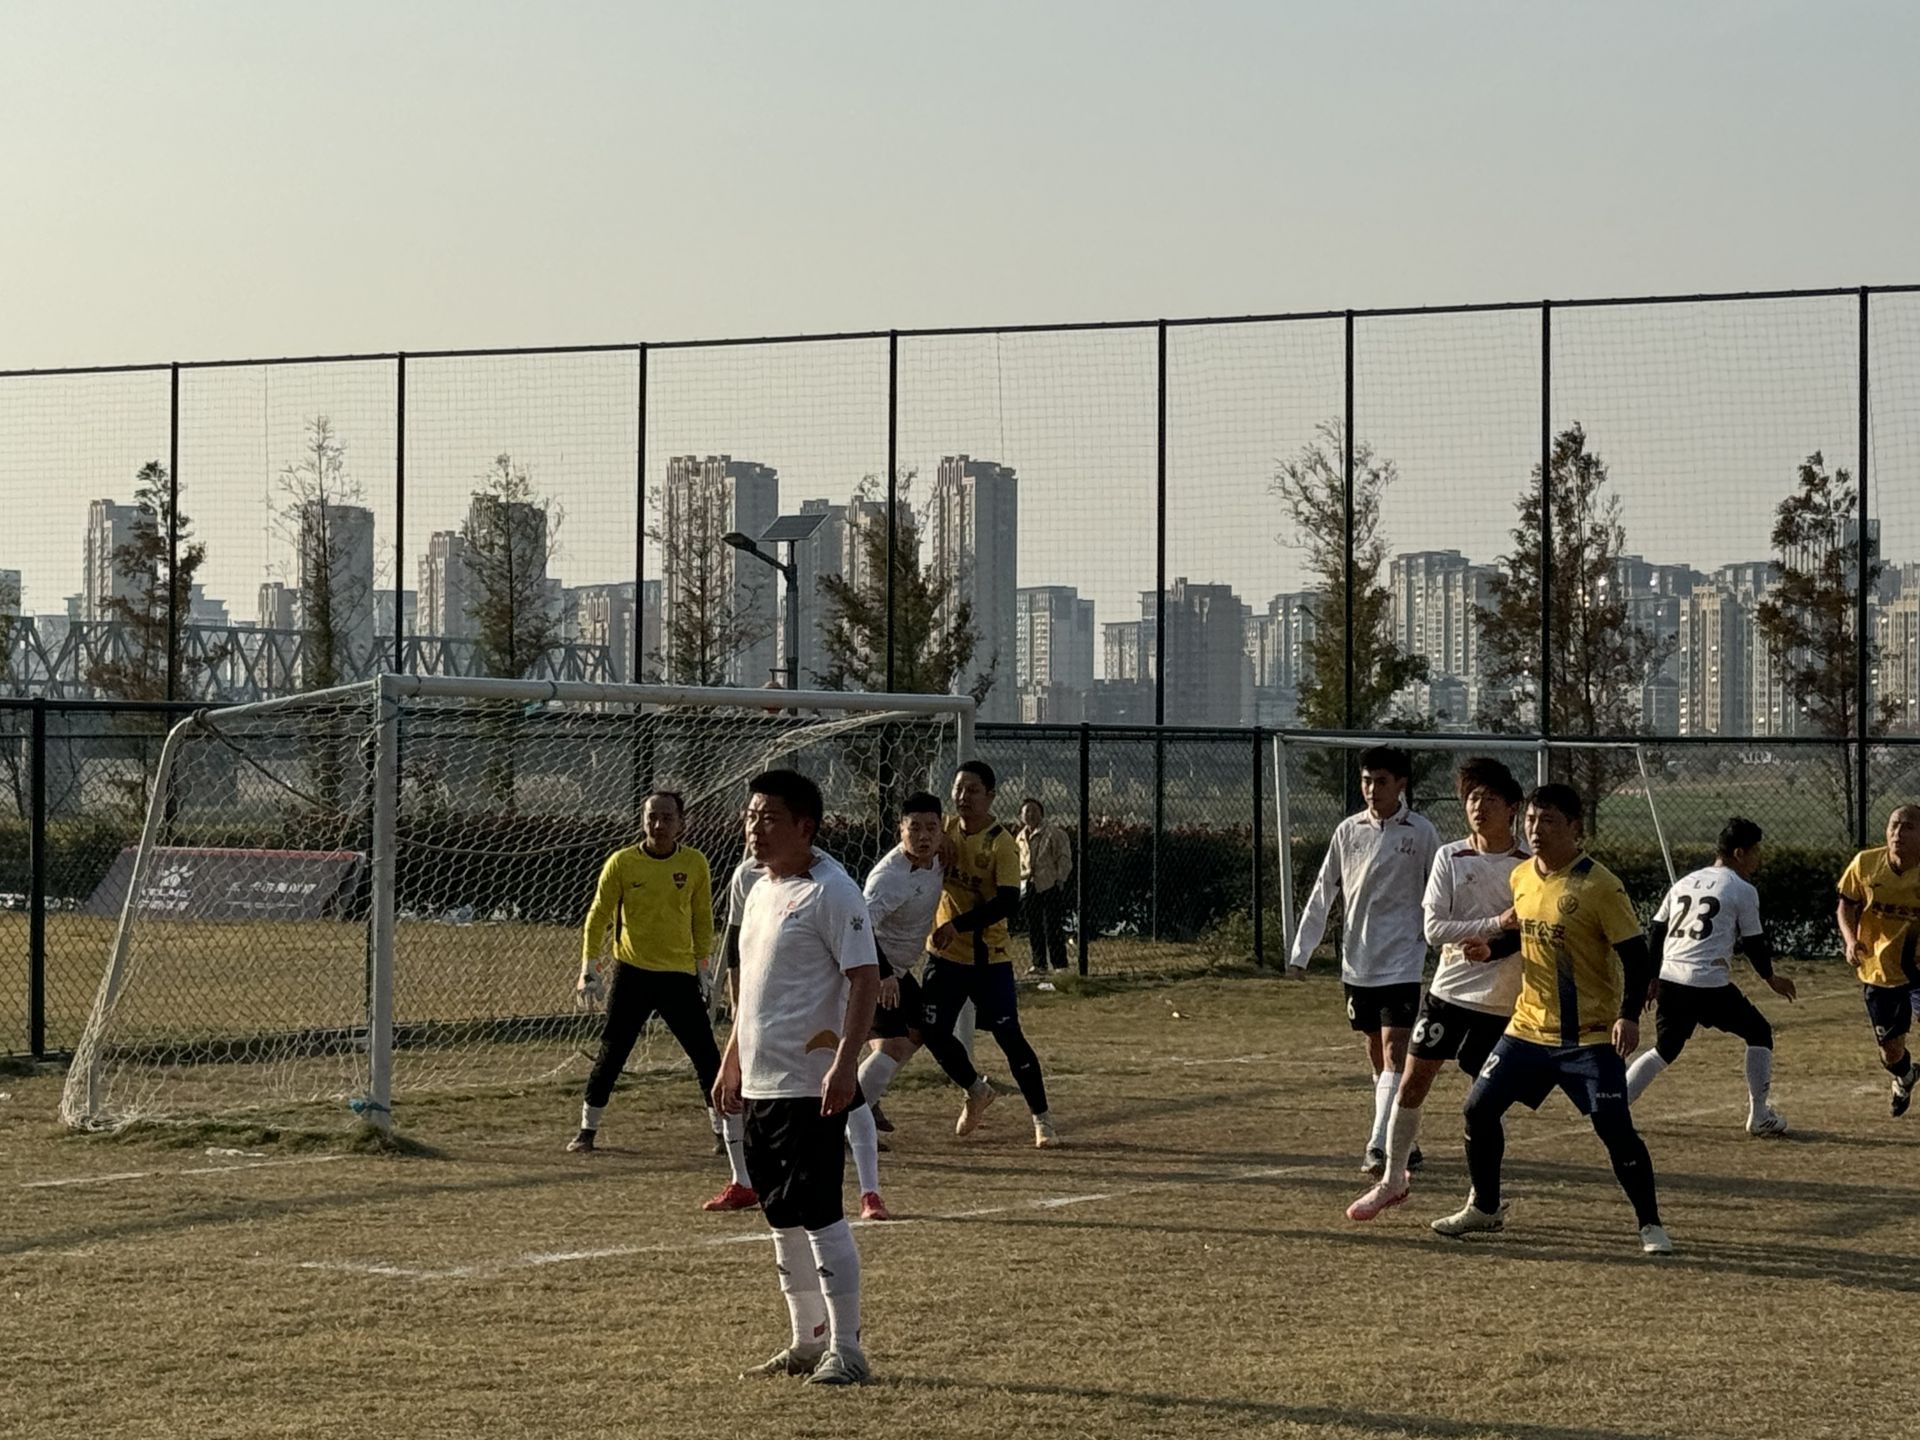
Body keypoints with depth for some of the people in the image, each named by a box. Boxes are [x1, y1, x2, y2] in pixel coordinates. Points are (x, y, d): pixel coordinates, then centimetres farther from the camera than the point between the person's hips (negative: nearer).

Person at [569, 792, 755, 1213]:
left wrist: (702, 969, 10)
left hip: (679, 976, 0)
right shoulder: (621, 863, -4)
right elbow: (598, 917, 2)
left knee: (709, 1062, -5)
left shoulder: (695, 864, 1)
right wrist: (588, 968, -4)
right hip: (631, 973, 0)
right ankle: (587, 1130, 28)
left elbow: (702, 921, 11)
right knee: (610, 1054, 3)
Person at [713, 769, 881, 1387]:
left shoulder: (831, 891, -13)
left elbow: (866, 978, -18)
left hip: (811, 1085, -9)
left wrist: (845, 1062, -26)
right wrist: (731, 1061, 22)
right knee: (783, 1218, 13)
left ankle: (846, 1348, -2)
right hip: (760, 1083, 9)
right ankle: (807, 1342, 22)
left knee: (819, 1214, -8)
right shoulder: (760, 889, 16)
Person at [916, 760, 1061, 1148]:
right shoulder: (945, 829, 1)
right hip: (944, 954, 5)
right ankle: (976, 1091, 29)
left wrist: (959, 925, -30)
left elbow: (1008, 900, -24)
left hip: (988, 956, -5)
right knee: (933, 1032, 3)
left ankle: (1042, 1119, 8)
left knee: (1008, 1035, -4)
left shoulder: (1001, 843, -15)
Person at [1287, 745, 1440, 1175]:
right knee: (1377, 1057, 11)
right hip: (1357, 962, 4)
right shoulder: (1348, 831, 6)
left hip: (1402, 962, -4)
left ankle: (1379, 1147, -19)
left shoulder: (1421, 832, -3)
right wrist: (1301, 951, 7)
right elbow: (1323, 894, 10)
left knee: (1394, 1055, -13)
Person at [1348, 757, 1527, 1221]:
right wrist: (1495, 925, -22)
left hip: (1500, 999, -2)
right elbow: (1435, 928, -9)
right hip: (1449, 990, 2)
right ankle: (1394, 1179, 17)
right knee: (1412, 1081, 2)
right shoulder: (1450, 858, -1)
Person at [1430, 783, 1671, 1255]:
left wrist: (1629, 1016, -27)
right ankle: (1484, 1207, 26)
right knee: (1479, 1108, 7)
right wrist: (1491, 948, 2)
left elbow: (1636, 955, -15)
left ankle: (1651, 1225, 3)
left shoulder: (1597, 885, -16)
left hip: (1590, 1036, -7)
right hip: (1528, 1027, 7)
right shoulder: (1521, 877, 4)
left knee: (1615, 1129, -12)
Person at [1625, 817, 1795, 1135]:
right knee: (1759, 1034, 13)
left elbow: (1654, 933, 19)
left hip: (1670, 981, 6)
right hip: (1710, 985, -6)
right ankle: (1759, 1116, 13)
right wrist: (1771, 978, 21)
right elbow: (1753, 944, 4)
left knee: (1664, 1049, 20)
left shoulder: (1684, 883, 19)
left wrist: (1651, 978, 28)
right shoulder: (1743, 890, 1)